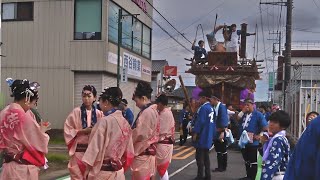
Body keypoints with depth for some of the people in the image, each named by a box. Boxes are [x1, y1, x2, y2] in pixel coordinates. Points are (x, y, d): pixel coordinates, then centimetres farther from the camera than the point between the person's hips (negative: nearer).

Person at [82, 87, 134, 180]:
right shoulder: (125, 123, 3)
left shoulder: (104, 121, -17)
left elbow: (95, 148, -15)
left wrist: (86, 170, -6)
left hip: (102, 172, -6)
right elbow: (128, 152, 8)